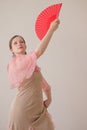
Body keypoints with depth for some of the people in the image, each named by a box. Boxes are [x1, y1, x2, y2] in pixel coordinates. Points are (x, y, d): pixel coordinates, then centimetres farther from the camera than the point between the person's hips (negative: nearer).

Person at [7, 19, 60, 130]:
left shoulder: (33, 65, 16)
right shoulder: (15, 62, -10)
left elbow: (44, 83, 22)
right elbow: (38, 52, -23)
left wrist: (49, 99, 7)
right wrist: (51, 29, -21)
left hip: (38, 108, 7)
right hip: (23, 108, -7)